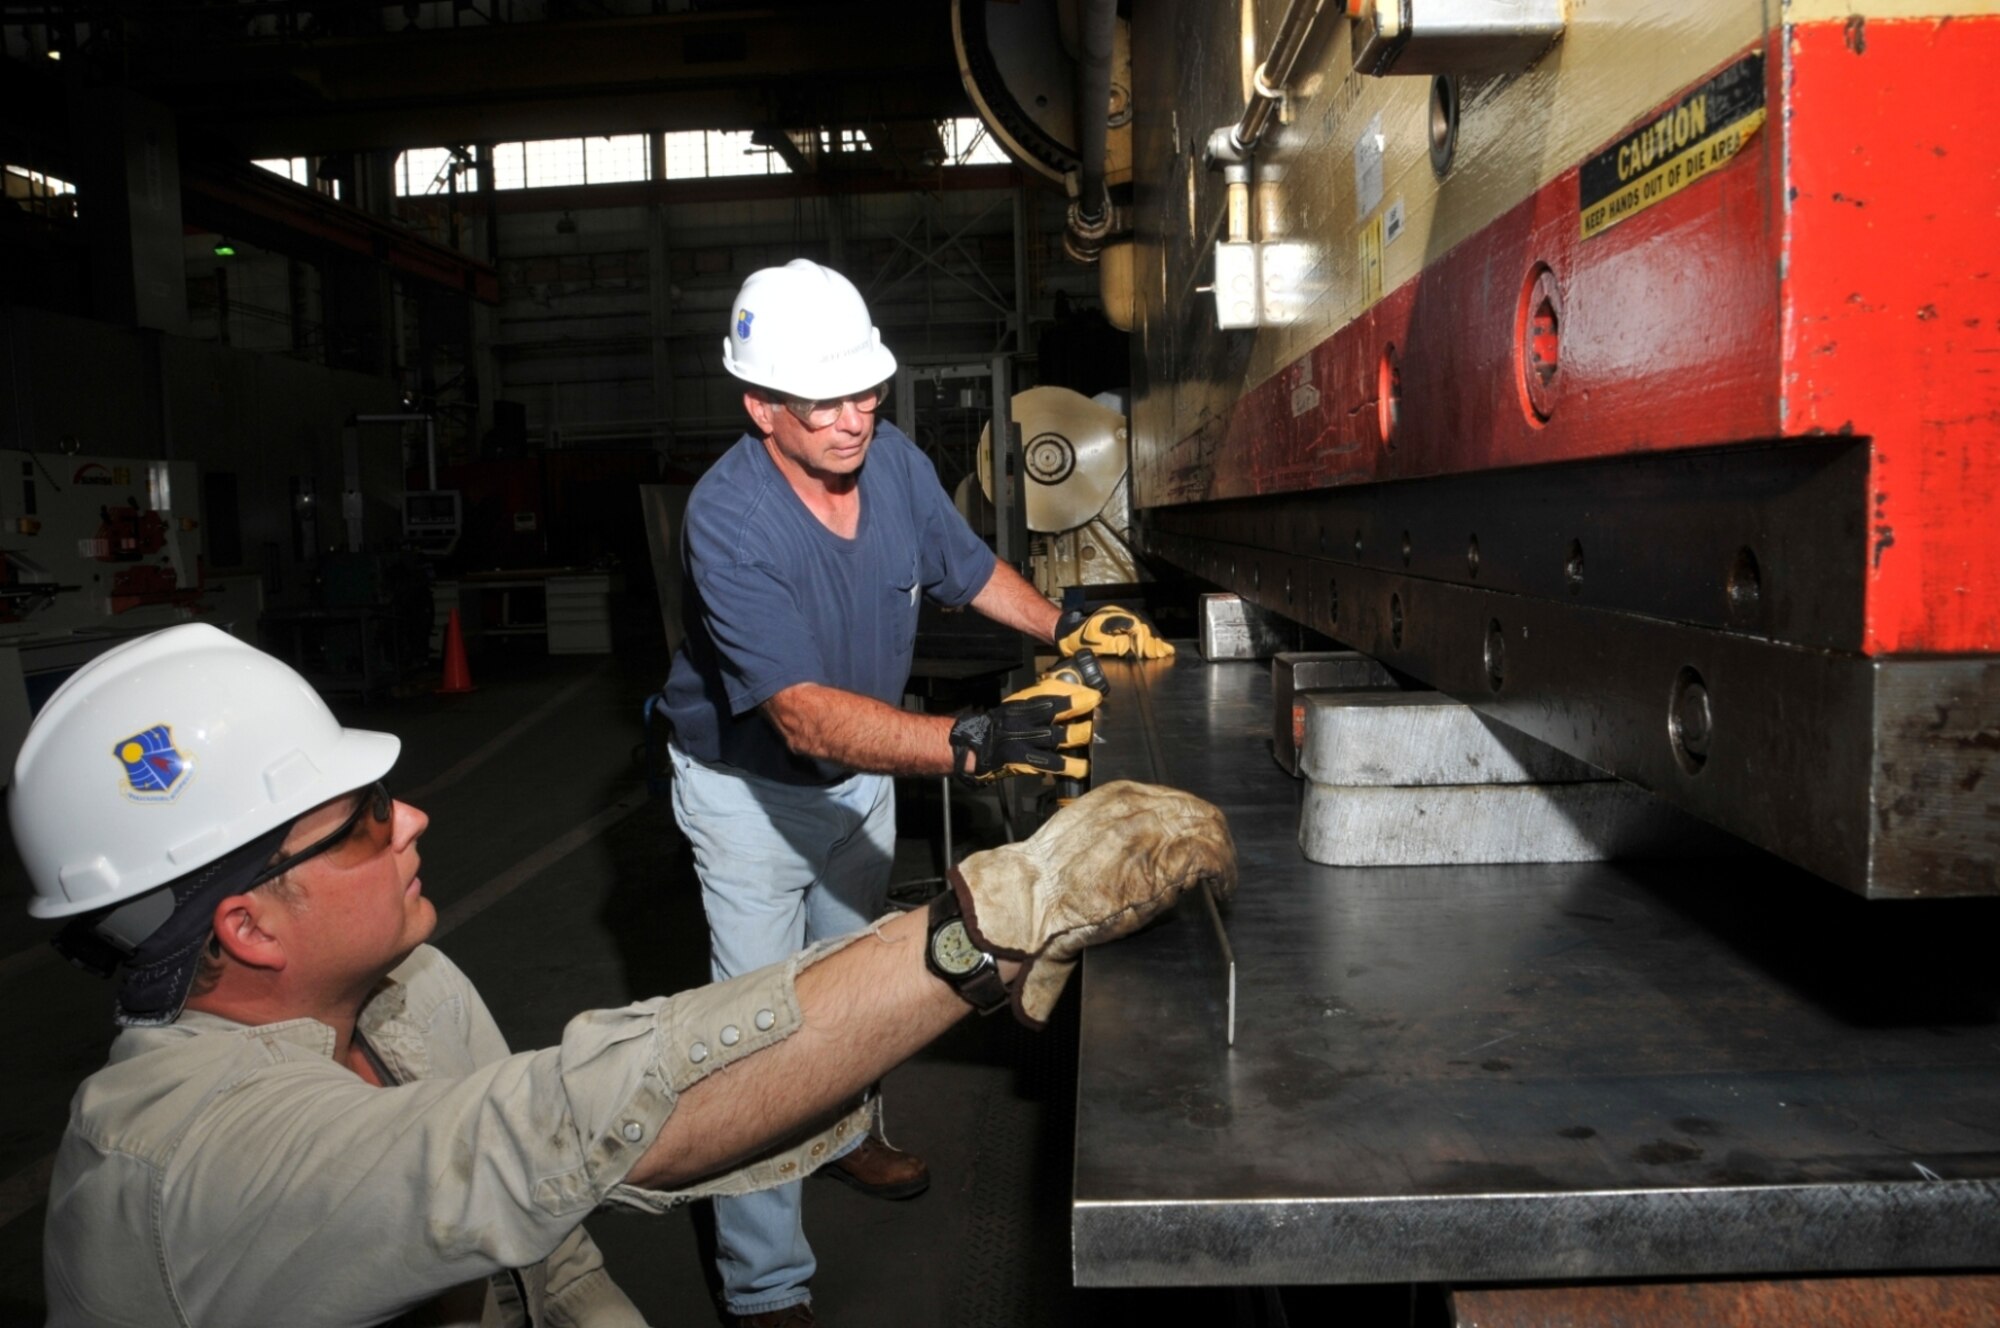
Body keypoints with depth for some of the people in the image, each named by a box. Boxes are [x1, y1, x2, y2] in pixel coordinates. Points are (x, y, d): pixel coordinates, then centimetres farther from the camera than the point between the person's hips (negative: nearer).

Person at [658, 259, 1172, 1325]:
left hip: (862, 769, 6)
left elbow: (969, 570, 3)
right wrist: (976, 743, -56)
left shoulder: (894, 461, -16)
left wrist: (1063, 624, -14)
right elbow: (807, 715, -44)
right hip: (752, 788, -6)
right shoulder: (728, 521, -35)